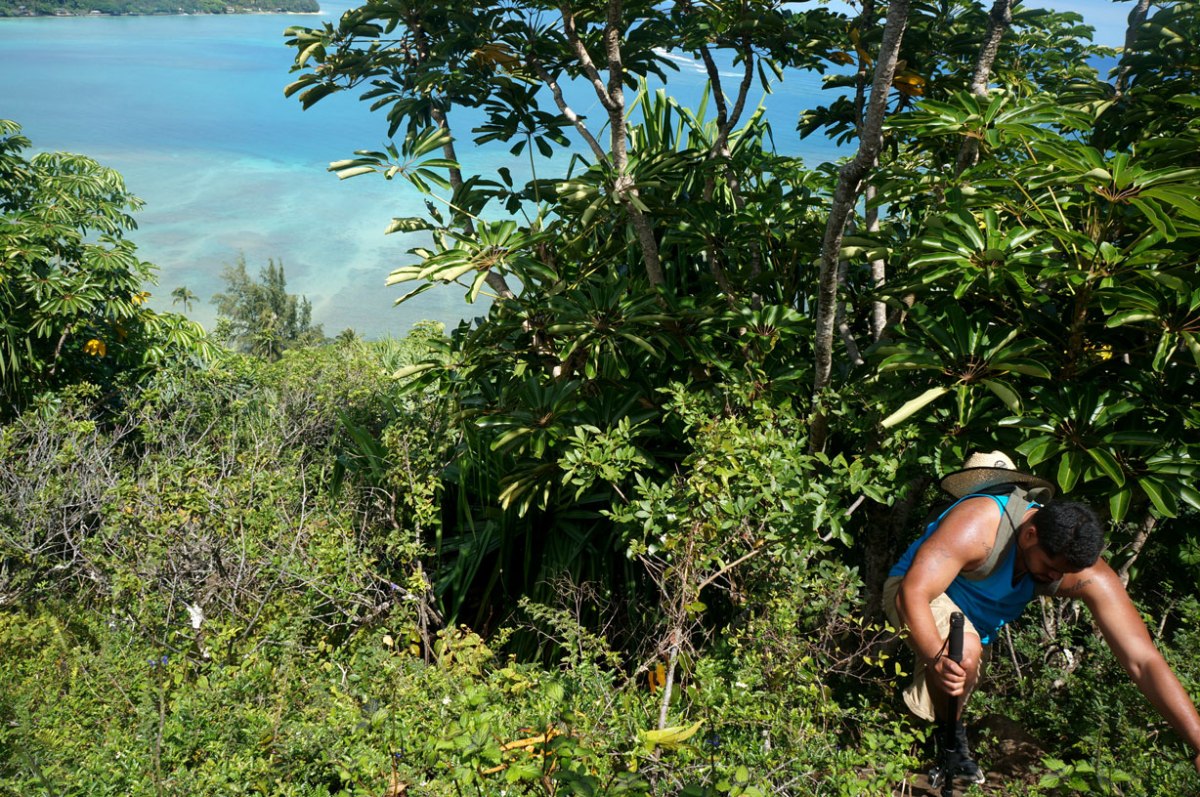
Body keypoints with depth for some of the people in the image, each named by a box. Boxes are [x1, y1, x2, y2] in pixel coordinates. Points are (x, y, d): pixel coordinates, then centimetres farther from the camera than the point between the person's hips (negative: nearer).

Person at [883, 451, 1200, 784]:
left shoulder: (1087, 572, -27)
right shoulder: (978, 523, -40)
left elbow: (1143, 660, -29)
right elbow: (913, 591, -43)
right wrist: (938, 658, -60)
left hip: (976, 622, 7)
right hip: (916, 592, -6)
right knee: (963, 655, -32)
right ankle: (950, 735, -7)